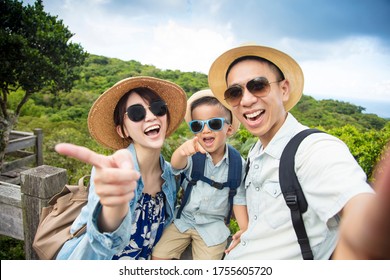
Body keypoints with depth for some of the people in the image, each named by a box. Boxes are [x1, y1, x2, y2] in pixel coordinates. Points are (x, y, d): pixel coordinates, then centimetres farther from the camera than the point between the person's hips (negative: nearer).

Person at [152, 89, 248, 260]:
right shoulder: (194, 154, -14)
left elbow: (238, 198, -2)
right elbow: (177, 165, -36)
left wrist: (245, 230, -9)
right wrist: (183, 150, -58)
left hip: (213, 226, 0)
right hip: (183, 219, 1)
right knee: (158, 256, -2)